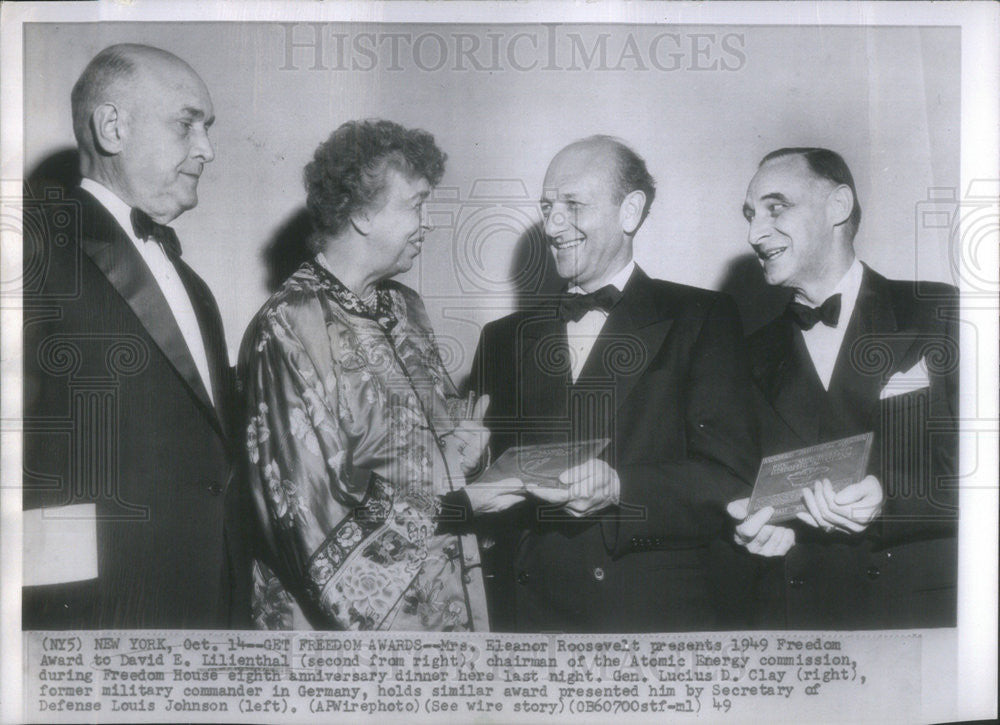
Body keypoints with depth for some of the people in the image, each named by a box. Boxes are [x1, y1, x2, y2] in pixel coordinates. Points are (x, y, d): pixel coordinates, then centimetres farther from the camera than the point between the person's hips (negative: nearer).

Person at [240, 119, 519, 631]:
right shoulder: (287, 331, -18)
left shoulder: (404, 307, 10)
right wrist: (454, 509, -16)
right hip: (348, 617, -8)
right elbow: (310, 521, -21)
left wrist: (463, 438, -2)